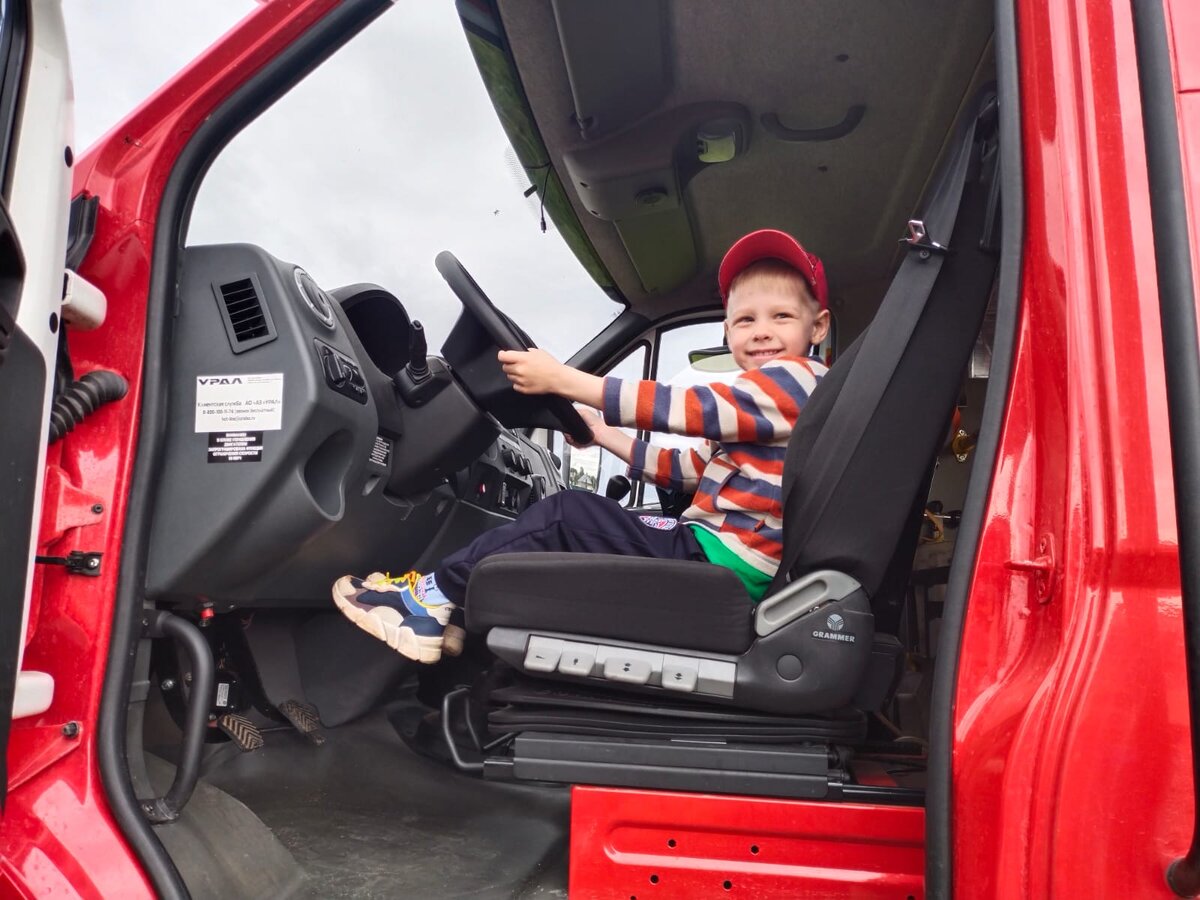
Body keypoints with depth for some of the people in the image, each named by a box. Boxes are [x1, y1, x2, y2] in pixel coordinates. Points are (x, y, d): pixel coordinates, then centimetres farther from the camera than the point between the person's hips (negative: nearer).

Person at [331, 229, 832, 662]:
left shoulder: (798, 377, -10)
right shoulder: (754, 395, 21)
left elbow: (686, 409, -21)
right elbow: (689, 470, 21)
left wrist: (562, 380, -21)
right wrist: (601, 434, 17)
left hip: (725, 561, -10)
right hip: (706, 546, 10)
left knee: (567, 516, -14)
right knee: (570, 523, 9)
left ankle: (435, 598, -4)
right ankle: (454, 616, 1)